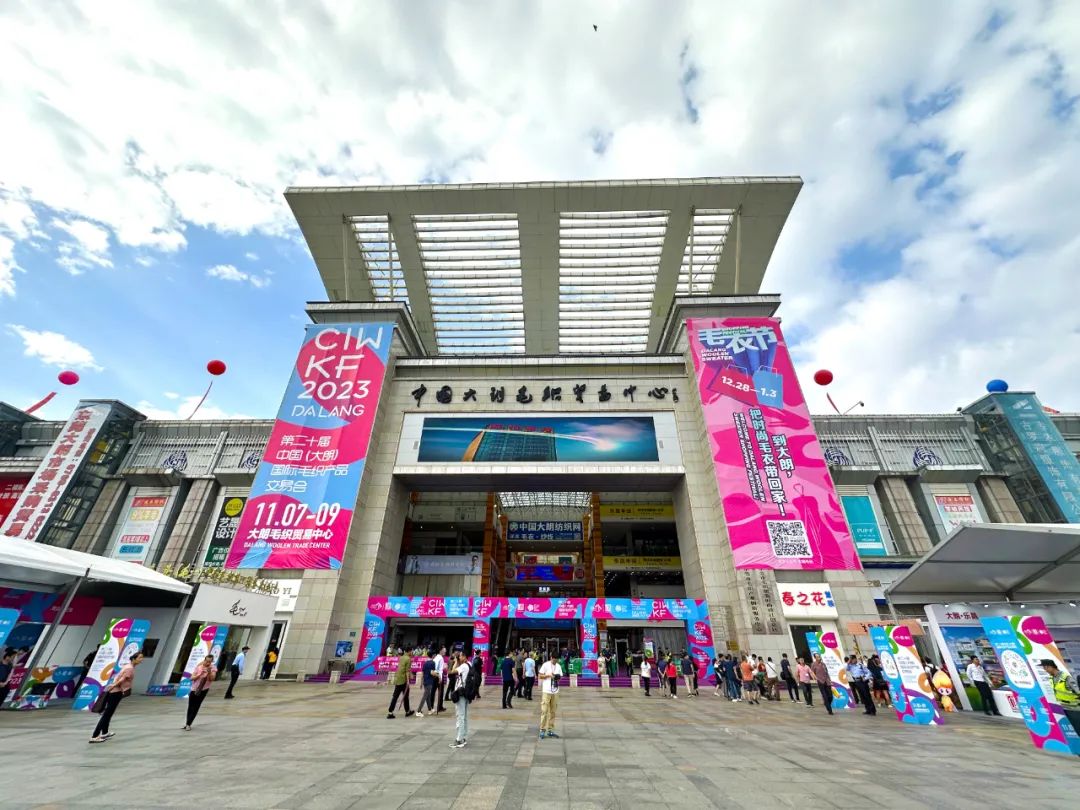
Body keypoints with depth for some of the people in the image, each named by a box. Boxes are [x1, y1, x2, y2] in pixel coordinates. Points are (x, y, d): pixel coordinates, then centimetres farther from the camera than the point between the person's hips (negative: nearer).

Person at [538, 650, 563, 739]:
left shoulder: (558, 666, 8)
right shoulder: (546, 665, -7)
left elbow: (560, 676, 14)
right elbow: (540, 676, -5)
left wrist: (558, 677, -8)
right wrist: (549, 675, -17)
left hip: (555, 692, 5)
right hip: (546, 691, -5)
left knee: (553, 712, 9)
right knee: (544, 711, -3)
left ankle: (550, 730, 18)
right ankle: (542, 730, 7)